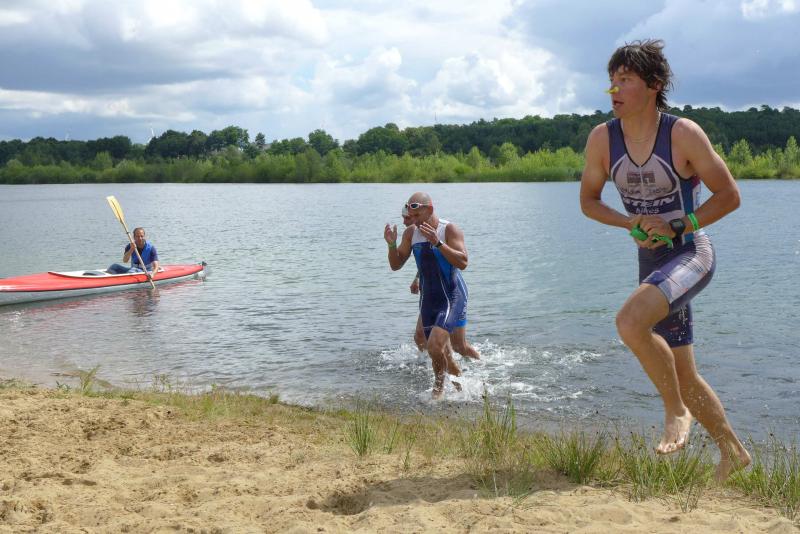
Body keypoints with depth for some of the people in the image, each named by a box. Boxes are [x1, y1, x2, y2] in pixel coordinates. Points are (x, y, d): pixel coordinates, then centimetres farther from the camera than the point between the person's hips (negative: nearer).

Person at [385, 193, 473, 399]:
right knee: (441, 353, 12)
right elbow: (396, 265, 6)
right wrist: (391, 244, -12)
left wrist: (437, 242, -31)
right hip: (428, 298, 6)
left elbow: (462, 263, -24)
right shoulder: (411, 232, 3)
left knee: (435, 345, -21)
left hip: (452, 297, -6)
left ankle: (439, 385, 3)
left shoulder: (450, 230, -13)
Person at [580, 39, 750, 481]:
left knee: (630, 322, -32)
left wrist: (676, 228, -17)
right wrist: (634, 223, -10)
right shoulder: (602, 139, -4)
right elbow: (588, 201, 7)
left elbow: (729, 196, -7)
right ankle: (733, 451, 35)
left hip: (692, 254, -5)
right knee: (683, 376, 12)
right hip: (651, 262, 6)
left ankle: (676, 411, -10)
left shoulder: (684, 135, -15)